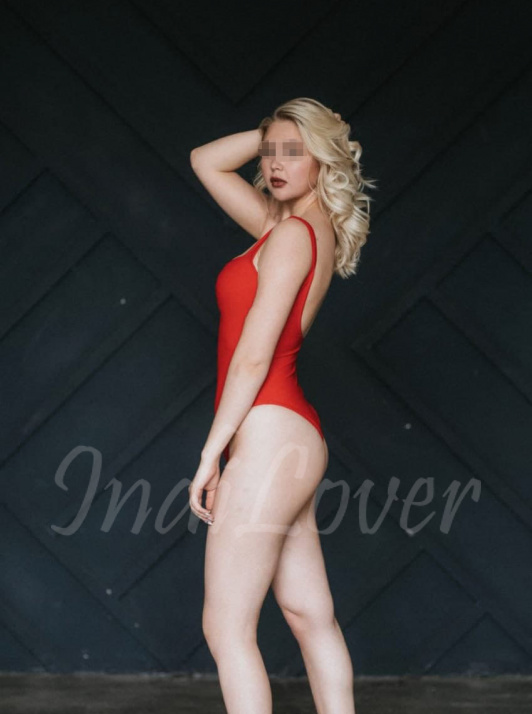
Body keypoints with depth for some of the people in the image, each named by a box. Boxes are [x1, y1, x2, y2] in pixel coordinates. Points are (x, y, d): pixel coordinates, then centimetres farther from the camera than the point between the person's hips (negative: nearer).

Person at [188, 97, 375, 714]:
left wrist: (211, 452, -14)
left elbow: (253, 356, -16)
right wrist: (272, 134, 11)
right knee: (310, 615, 11)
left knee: (226, 628, -6)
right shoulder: (311, 228, 14)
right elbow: (206, 161, 23)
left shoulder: (294, 234, -11)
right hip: (290, 439, 10)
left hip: (268, 438, -10)